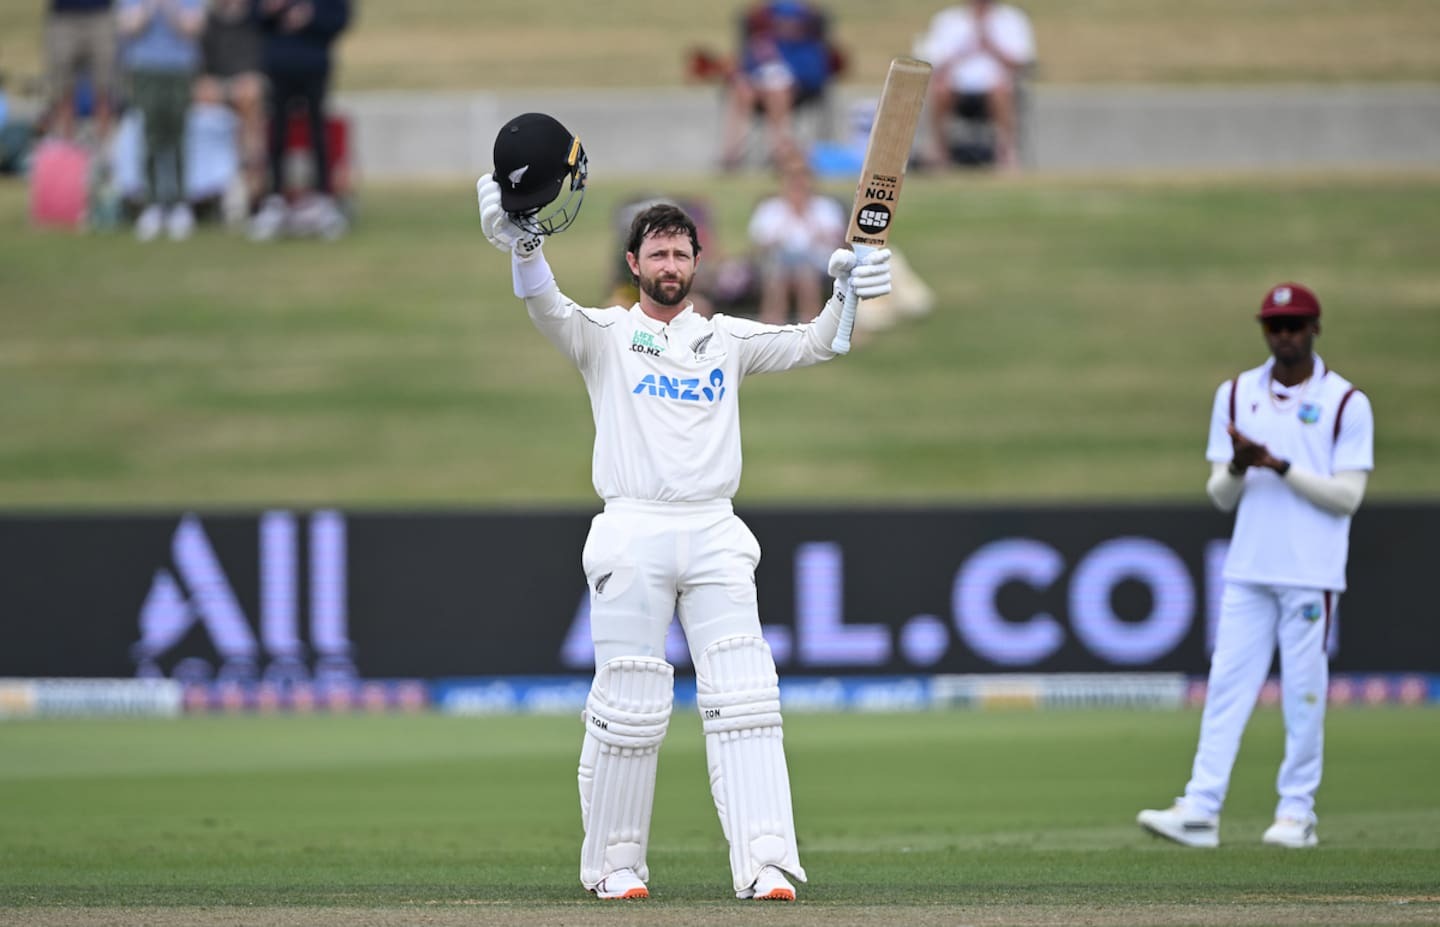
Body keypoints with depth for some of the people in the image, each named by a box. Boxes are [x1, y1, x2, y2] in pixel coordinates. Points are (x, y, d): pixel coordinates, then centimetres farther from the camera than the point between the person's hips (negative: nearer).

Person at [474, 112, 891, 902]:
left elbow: (807, 346, 7)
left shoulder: (726, 339, 16)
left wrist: (846, 296, -12)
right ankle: (613, 861, 10)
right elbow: (550, 311, -12)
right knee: (629, 703, -3)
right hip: (633, 534, -2)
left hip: (715, 539, 2)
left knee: (743, 696, -9)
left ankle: (764, 862, -15)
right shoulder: (605, 335, 7)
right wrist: (523, 247, -31)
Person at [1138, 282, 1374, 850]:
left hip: (1312, 574, -3)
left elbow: (1347, 496, -8)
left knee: (1304, 694, -1)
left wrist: (1280, 466, -16)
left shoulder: (1345, 403, -1)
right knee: (1227, 686, -3)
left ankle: (1297, 813, 8)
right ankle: (1200, 811, -8)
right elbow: (1220, 497, 10)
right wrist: (1238, 467, -12)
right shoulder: (1236, 395, 11)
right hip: (1248, 570, 3)